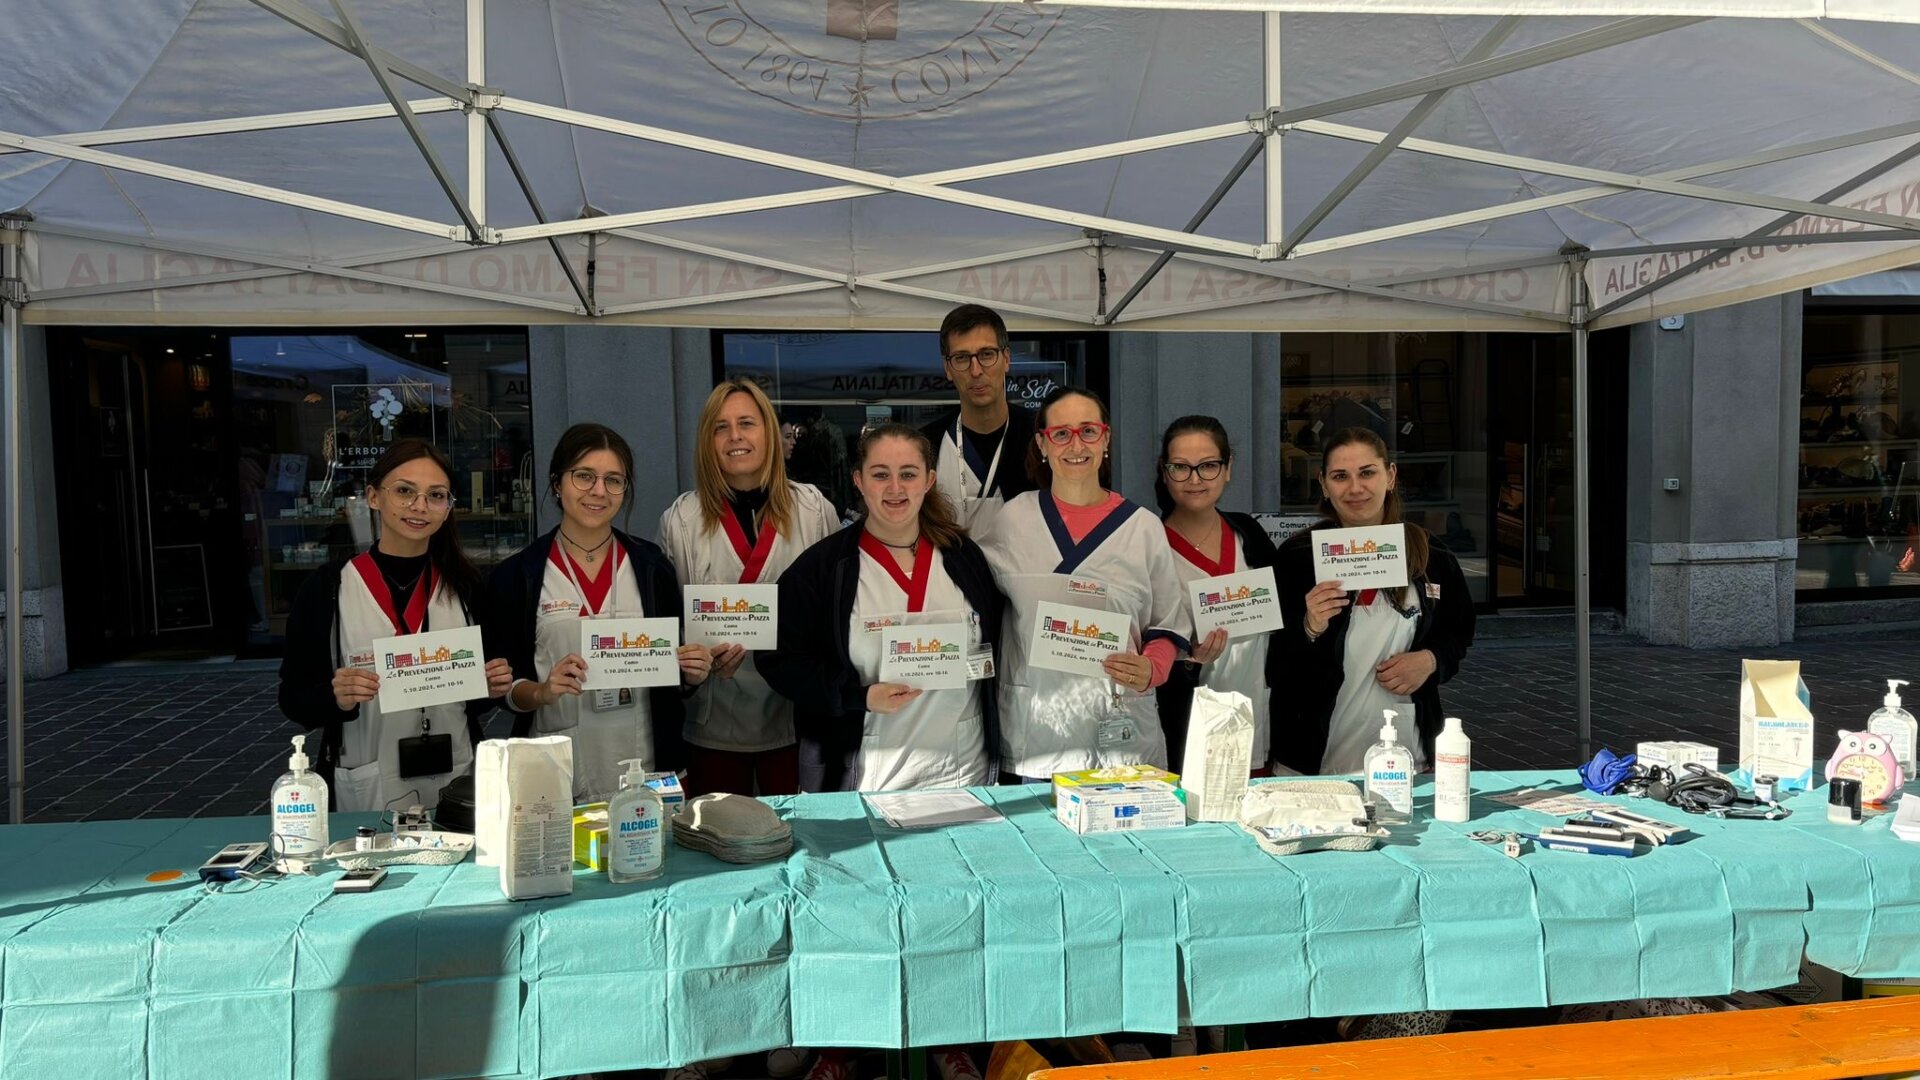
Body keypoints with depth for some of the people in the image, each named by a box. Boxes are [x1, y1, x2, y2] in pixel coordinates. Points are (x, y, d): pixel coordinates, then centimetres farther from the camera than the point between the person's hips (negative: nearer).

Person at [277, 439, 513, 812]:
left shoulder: (465, 586, 1)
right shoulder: (327, 588, -6)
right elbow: (293, 698, -3)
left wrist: (492, 687, -9)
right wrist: (336, 697, -21)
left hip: (457, 783, 2)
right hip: (365, 793, -2)